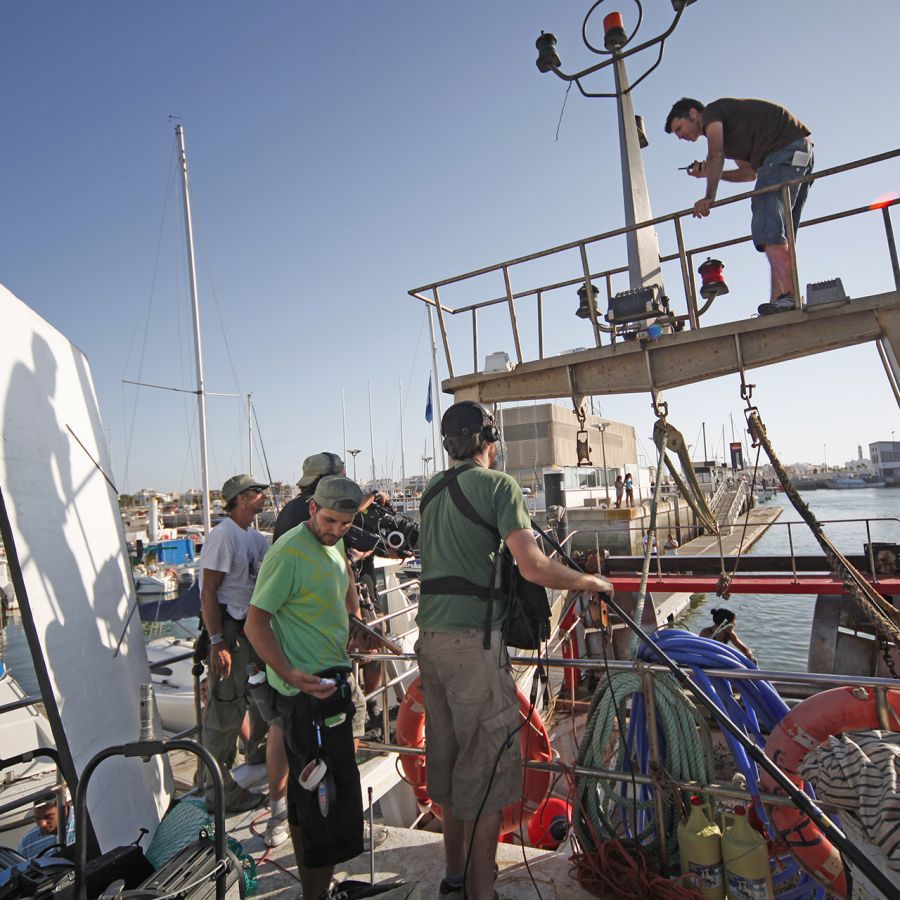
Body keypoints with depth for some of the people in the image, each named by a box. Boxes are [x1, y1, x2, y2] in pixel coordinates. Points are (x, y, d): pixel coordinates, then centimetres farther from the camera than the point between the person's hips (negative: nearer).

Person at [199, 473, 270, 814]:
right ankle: (219, 790, 10)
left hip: (250, 626, 10)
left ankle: (257, 748, 43)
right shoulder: (223, 535, -17)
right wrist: (217, 642, -23)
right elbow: (208, 591, -20)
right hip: (228, 629, -9)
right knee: (225, 709, -2)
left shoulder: (252, 536, 12)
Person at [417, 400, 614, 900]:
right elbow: (534, 568, -17)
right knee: (486, 765, 6)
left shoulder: (431, 490, 11)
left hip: (430, 637, 7)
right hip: (474, 640, -7)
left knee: (445, 758, 19)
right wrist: (592, 582, -3)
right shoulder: (498, 484, -9)